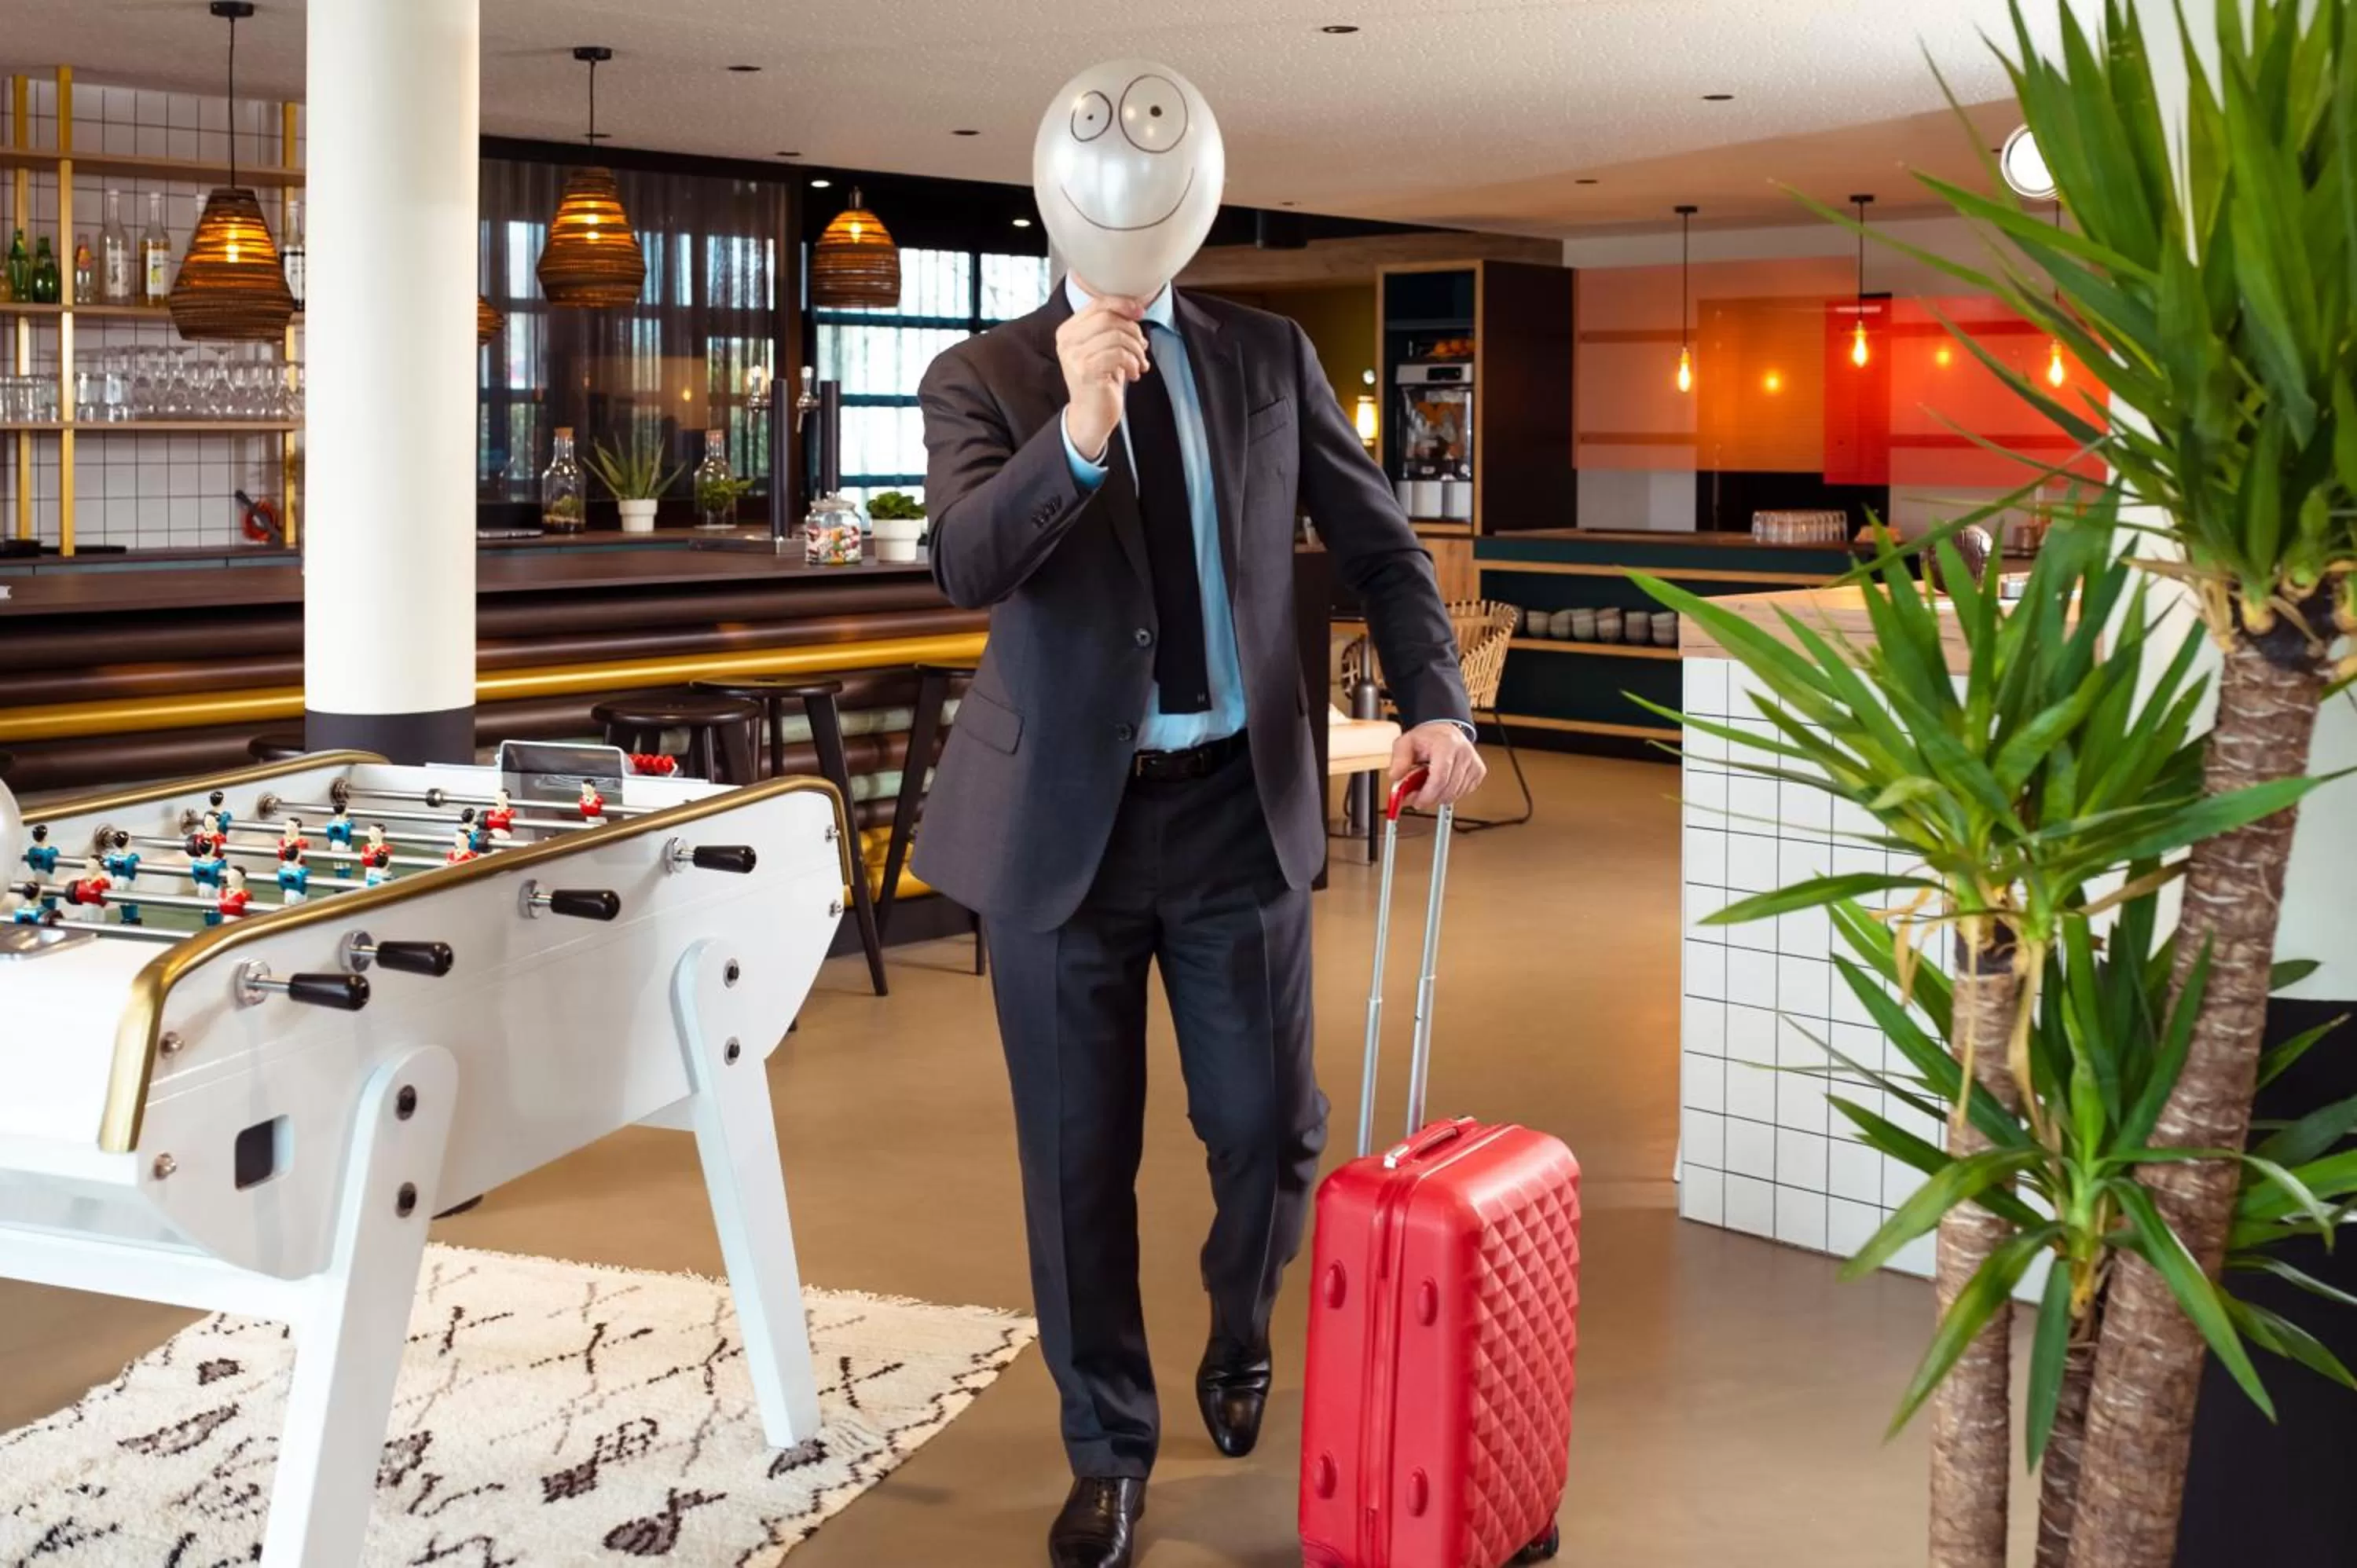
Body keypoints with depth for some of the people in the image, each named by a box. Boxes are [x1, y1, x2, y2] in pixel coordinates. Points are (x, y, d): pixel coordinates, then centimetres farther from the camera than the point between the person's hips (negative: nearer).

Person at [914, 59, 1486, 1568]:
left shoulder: (1269, 357, 6)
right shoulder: (984, 376, -2)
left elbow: (1380, 543, 9)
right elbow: (964, 562, -18)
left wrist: (1435, 705, -5)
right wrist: (1077, 430, -32)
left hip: (1238, 802, 2)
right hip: (1067, 815, -1)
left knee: (1269, 1126, 7)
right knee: (1080, 1157, 7)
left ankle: (1242, 1337, 41)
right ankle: (1110, 1447, 27)